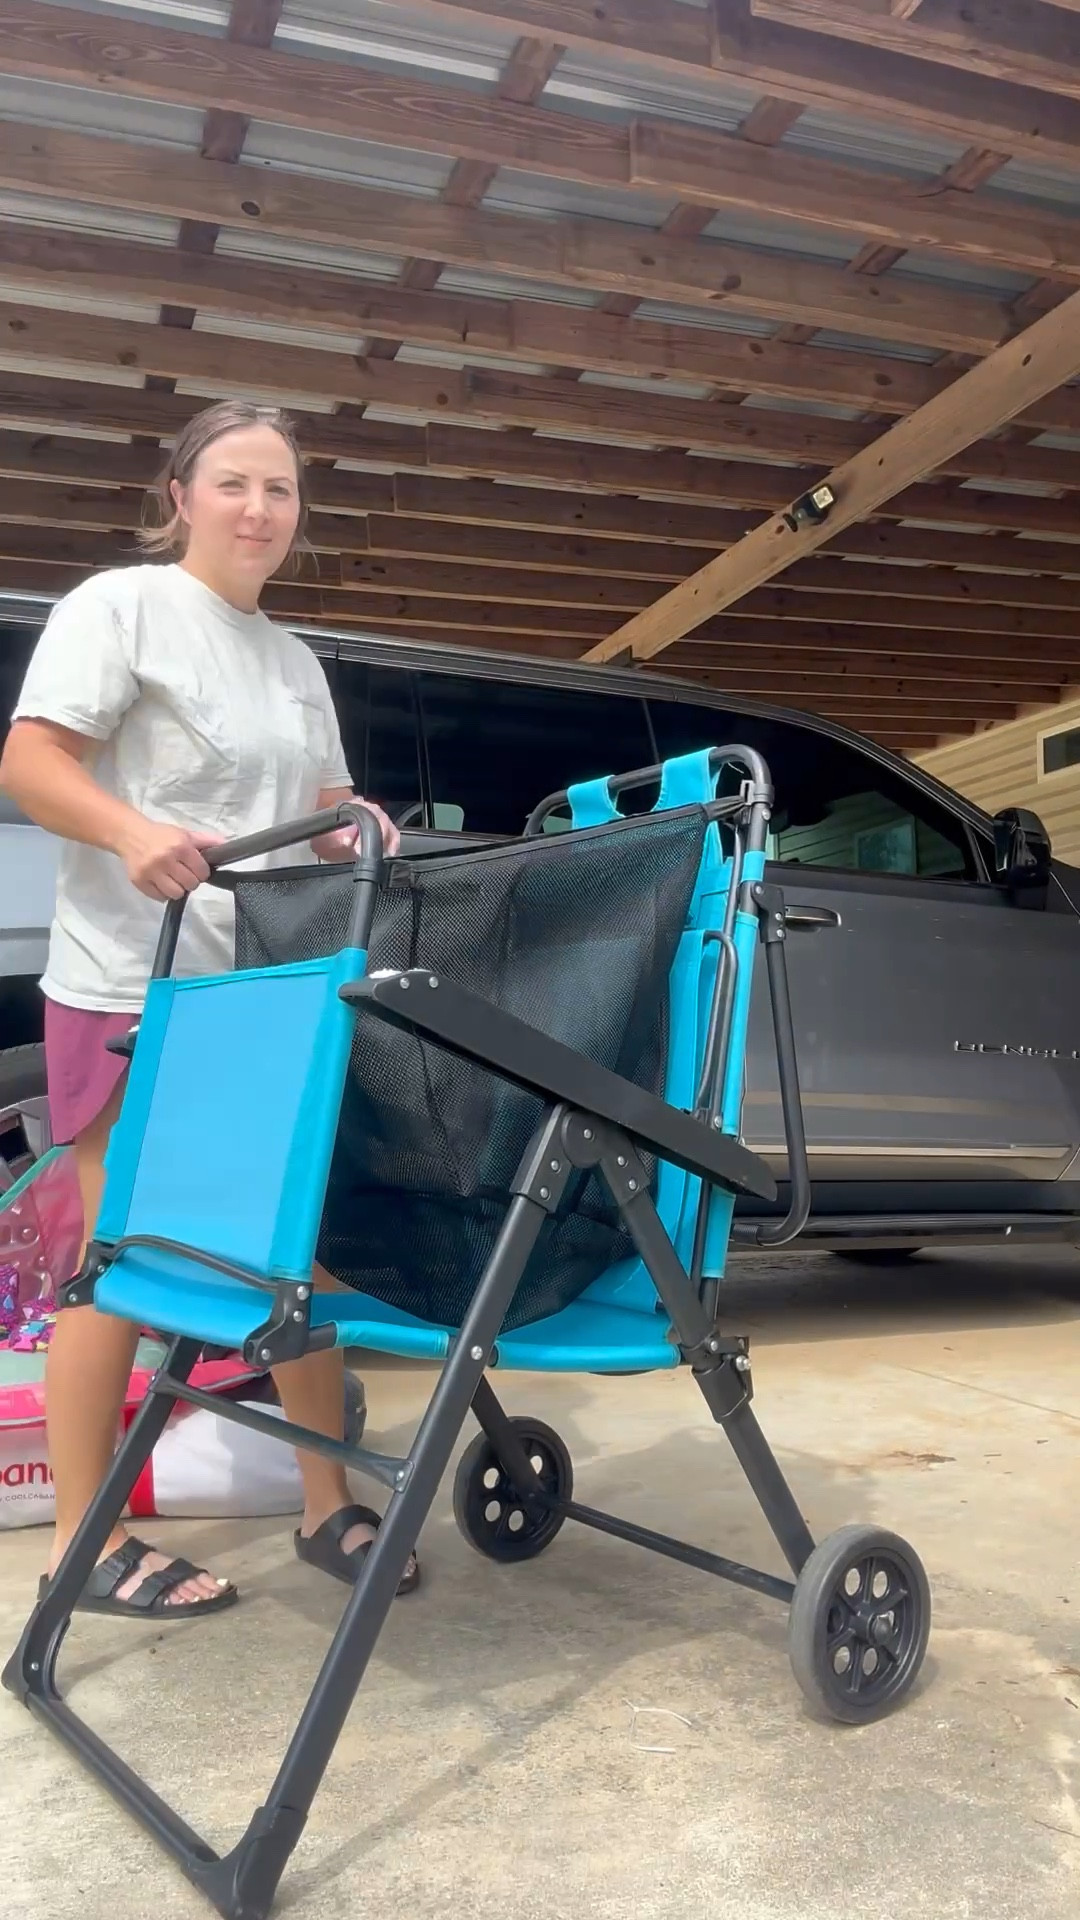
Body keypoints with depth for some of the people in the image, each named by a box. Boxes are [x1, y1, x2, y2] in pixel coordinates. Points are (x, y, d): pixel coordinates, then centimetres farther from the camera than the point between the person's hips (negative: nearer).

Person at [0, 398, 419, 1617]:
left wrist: (364, 832, 1)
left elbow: (324, 813, 24)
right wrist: (134, 833, -30)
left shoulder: (295, 661, 20)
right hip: (132, 991, -7)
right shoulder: (121, 604, -2)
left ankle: (326, 1508, 22)